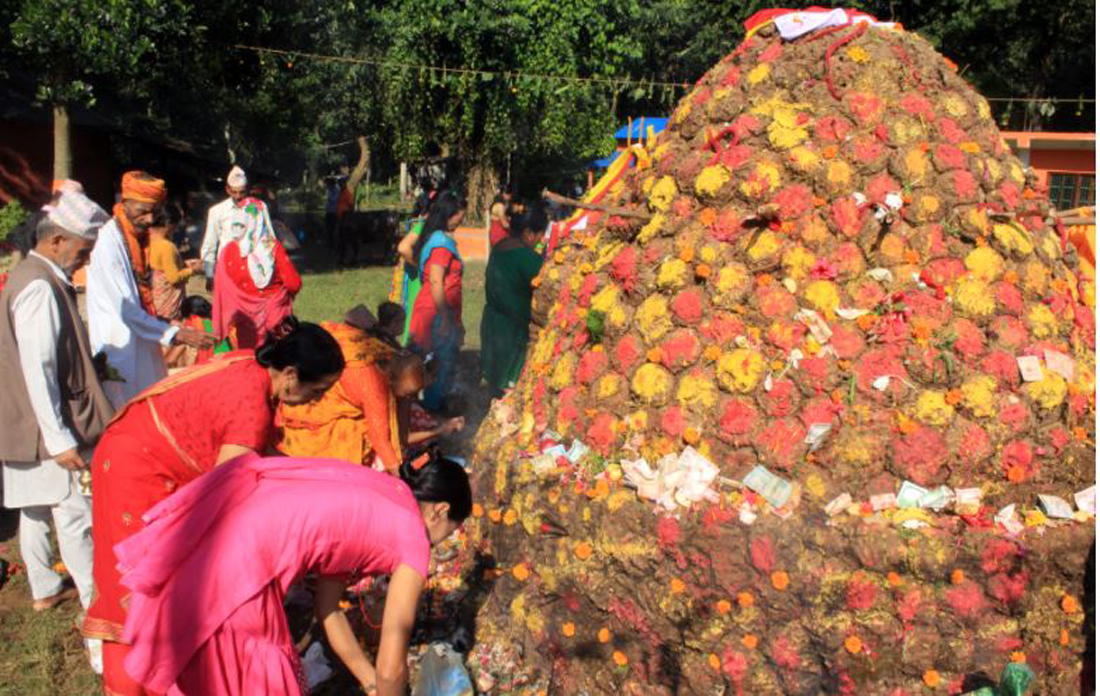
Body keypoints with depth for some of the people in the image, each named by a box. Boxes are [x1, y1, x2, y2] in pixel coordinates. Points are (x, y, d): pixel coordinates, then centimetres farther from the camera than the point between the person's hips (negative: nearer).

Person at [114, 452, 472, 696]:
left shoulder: (367, 502, 23)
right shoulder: (412, 539, 2)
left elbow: (327, 607, 30)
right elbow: (391, 666, 6)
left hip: (194, 551, 9)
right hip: (232, 572, -9)